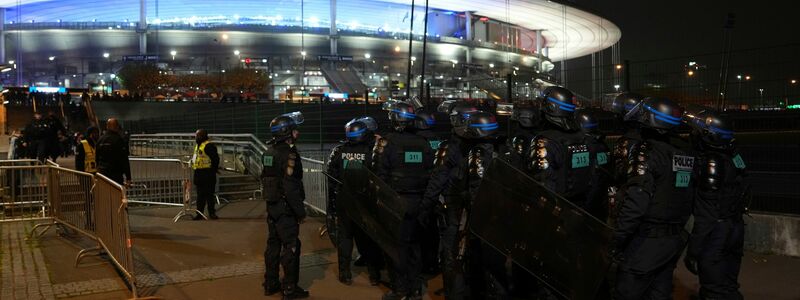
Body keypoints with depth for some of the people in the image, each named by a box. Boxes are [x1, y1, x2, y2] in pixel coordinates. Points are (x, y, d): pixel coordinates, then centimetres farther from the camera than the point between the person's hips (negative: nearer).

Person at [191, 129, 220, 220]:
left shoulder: (208, 146, -14)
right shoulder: (198, 145, 16)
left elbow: (215, 158, -17)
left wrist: (214, 168, -11)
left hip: (207, 174, -9)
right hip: (198, 173, 9)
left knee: (209, 194, -4)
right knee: (200, 195, 11)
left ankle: (212, 213, 4)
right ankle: (199, 213, 16)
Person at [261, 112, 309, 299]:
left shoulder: (269, 151, 10)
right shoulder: (288, 153, -19)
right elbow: (291, 186, -23)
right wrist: (300, 211, -16)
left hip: (272, 205, 9)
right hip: (286, 207, -9)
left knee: (273, 243, 16)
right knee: (290, 245, -2)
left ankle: (270, 284, 25)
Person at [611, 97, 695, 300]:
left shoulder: (646, 151, -16)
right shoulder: (686, 153, 7)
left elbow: (636, 202, -22)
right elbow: (688, 199, 11)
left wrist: (617, 240, -17)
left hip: (647, 241, -8)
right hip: (675, 239, 8)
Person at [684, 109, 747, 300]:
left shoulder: (712, 162, -19)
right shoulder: (733, 157, 7)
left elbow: (706, 215, -22)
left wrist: (693, 251, -19)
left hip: (716, 234, -9)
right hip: (735, 231, 9)